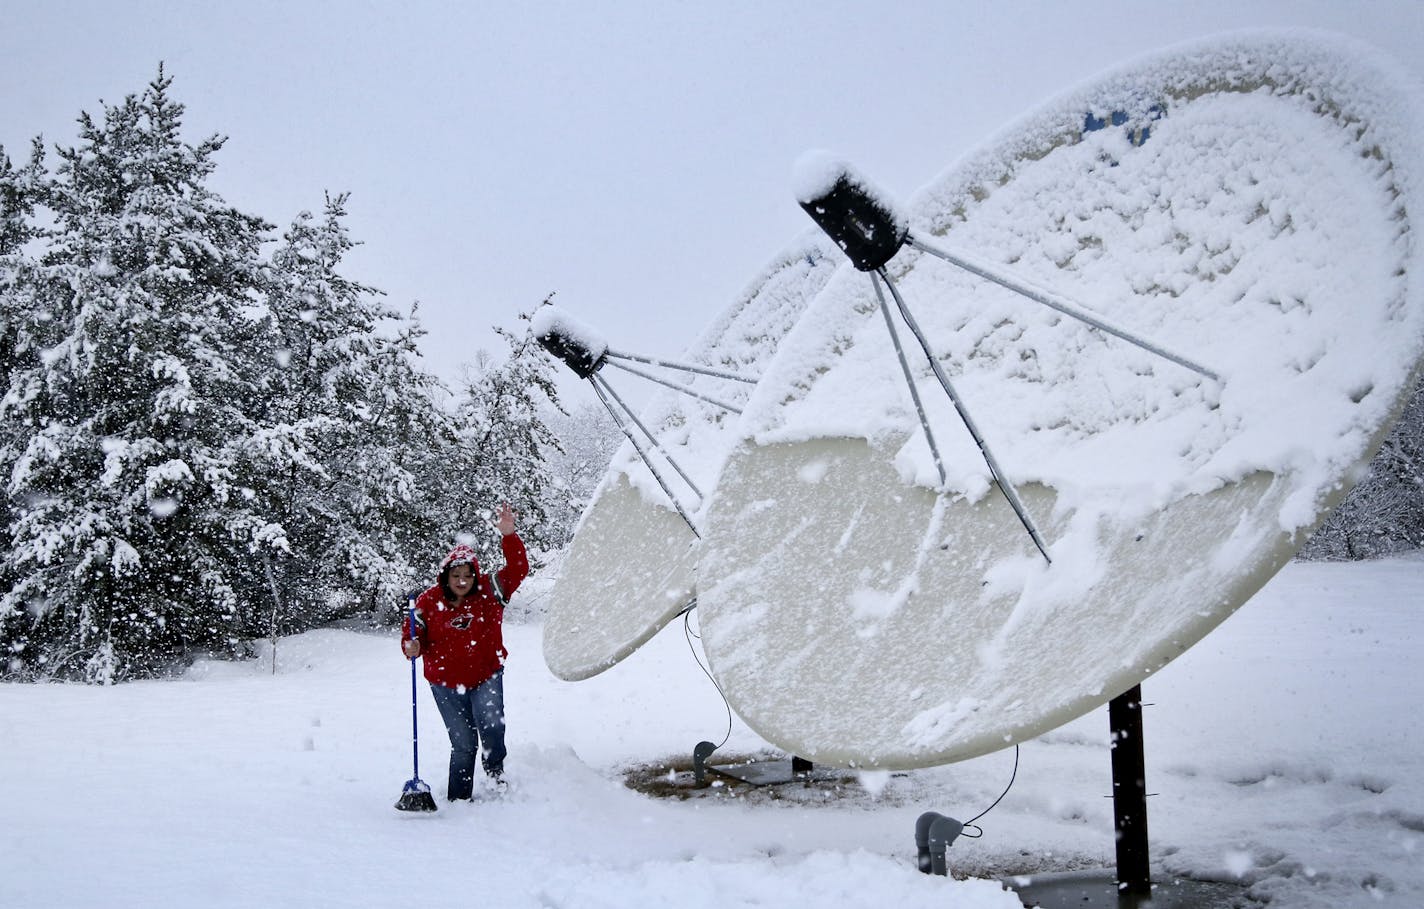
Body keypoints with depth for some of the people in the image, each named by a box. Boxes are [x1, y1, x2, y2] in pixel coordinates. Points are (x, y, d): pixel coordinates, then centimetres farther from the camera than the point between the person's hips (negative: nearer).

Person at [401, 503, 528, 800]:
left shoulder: (490, 591, -5)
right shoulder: (428, 602, -6)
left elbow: (518, 569, -14)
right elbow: (415, 634, 1)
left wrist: (508, 536, -26)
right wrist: (412, 646, -23)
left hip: (486, 676, 0)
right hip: (446, 684, 0)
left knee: (491, 724, -25)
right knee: (462, 744, 6)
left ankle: (496, 772, 4)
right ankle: (458, 799, 23)